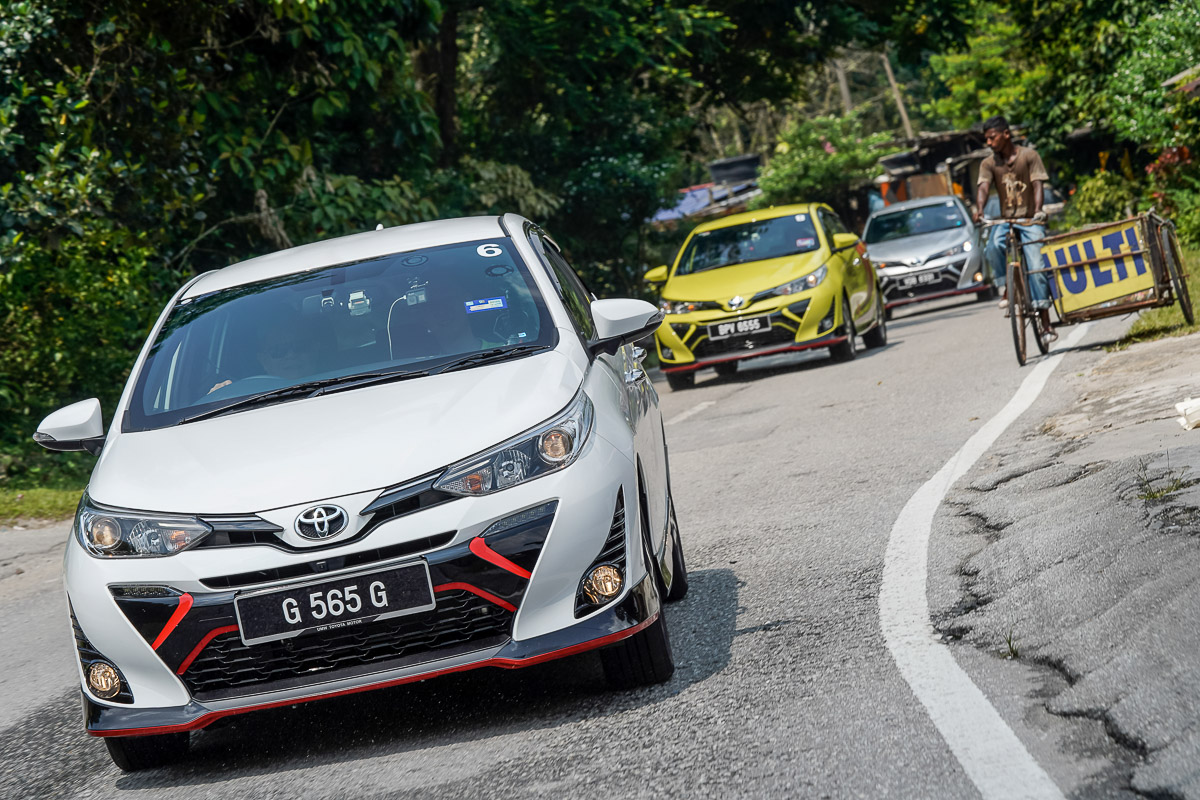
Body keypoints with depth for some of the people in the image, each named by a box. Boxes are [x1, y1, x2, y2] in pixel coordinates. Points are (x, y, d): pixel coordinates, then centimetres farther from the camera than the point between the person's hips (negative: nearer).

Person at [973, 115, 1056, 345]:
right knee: (992, 248, -31)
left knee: (1035, 267, -13)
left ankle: (1046, 323, -9)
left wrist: (1037, 210, -31)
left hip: (1030, 220, -2)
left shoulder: (1029, 155, -2)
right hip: (1005, 220, 2)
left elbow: (1037, 184, -13)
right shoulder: (989, 163, 5)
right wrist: (979, 210, -32)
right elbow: (983, 187, -11)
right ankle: (1005, 288, -9)